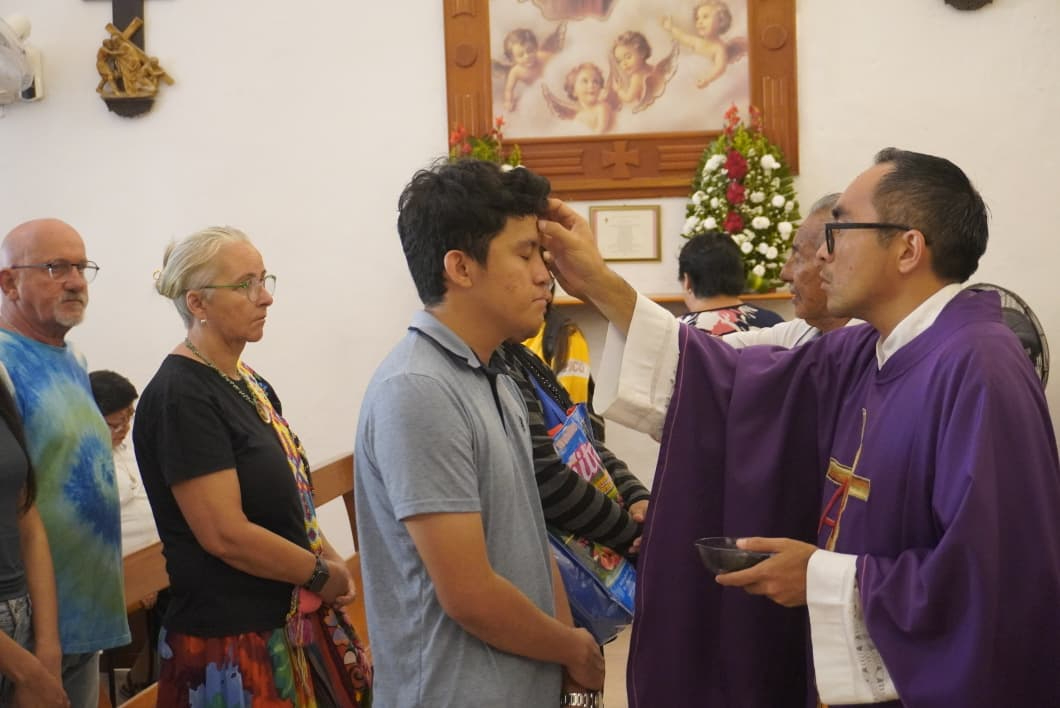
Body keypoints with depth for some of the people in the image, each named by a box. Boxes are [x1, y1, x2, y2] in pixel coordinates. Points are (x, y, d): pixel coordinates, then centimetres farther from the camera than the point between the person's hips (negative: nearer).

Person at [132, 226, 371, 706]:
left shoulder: (248, 383, 10)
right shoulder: (180, 397, -16)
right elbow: (225, 534, -22)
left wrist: (331, 560, 2)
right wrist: (321, 574, -10)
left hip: (298, 622, 8)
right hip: (235, 643, -8)